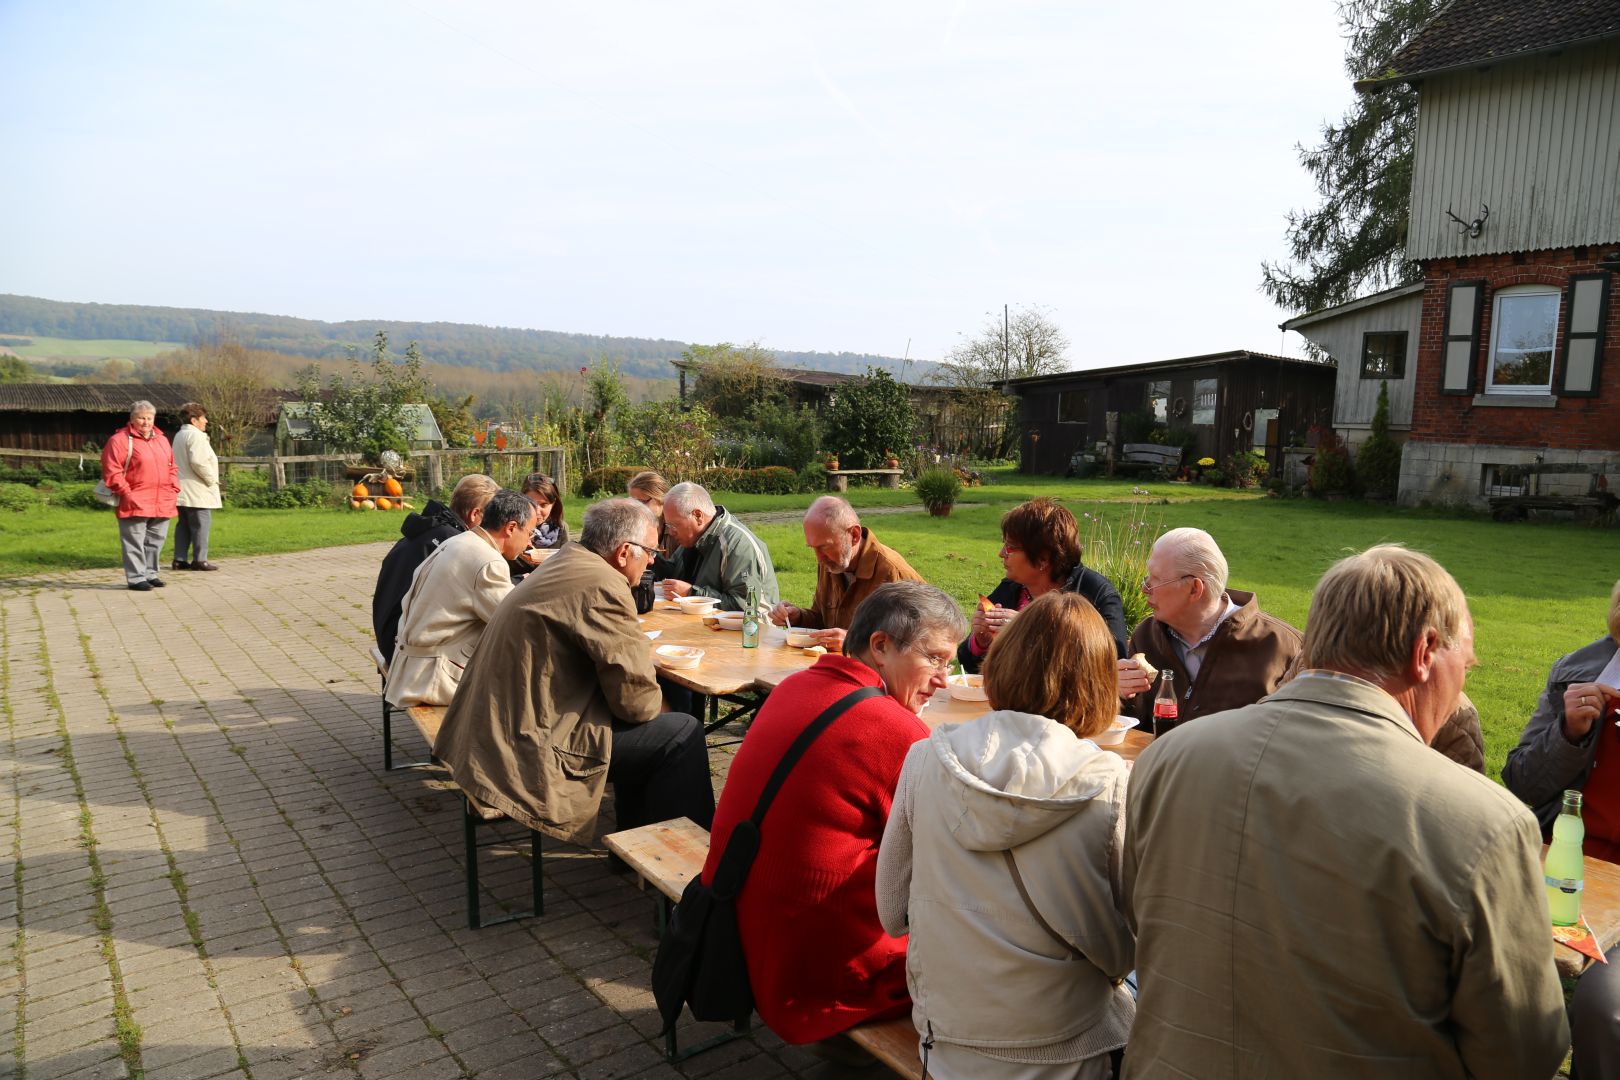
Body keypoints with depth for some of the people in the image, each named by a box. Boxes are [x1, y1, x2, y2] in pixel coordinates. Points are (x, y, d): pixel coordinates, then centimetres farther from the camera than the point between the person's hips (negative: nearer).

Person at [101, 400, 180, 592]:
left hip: (162, 503, 7)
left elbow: (172, 468, 22)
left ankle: (150, 574, 22)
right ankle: (136, 578, 1)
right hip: (136, 504, -6)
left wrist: (174, 490, 9)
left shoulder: (162, 440, 17)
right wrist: (126, 494, -14)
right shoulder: (120, 440, -5)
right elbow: (112, 472, -9)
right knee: (135, 542, -3)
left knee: (155, 541, 12)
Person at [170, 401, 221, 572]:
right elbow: (198, 461, -24)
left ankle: (180, 559, 13)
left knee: (183, 525, 11)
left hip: (182, 491, 10)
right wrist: (211, 479, -13)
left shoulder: (179, 435, 19)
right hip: (197, 491, -10)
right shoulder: (195, 435, -13)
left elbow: (180, 462, 21)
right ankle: (199, 559, -4)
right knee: (201, 524, -5)